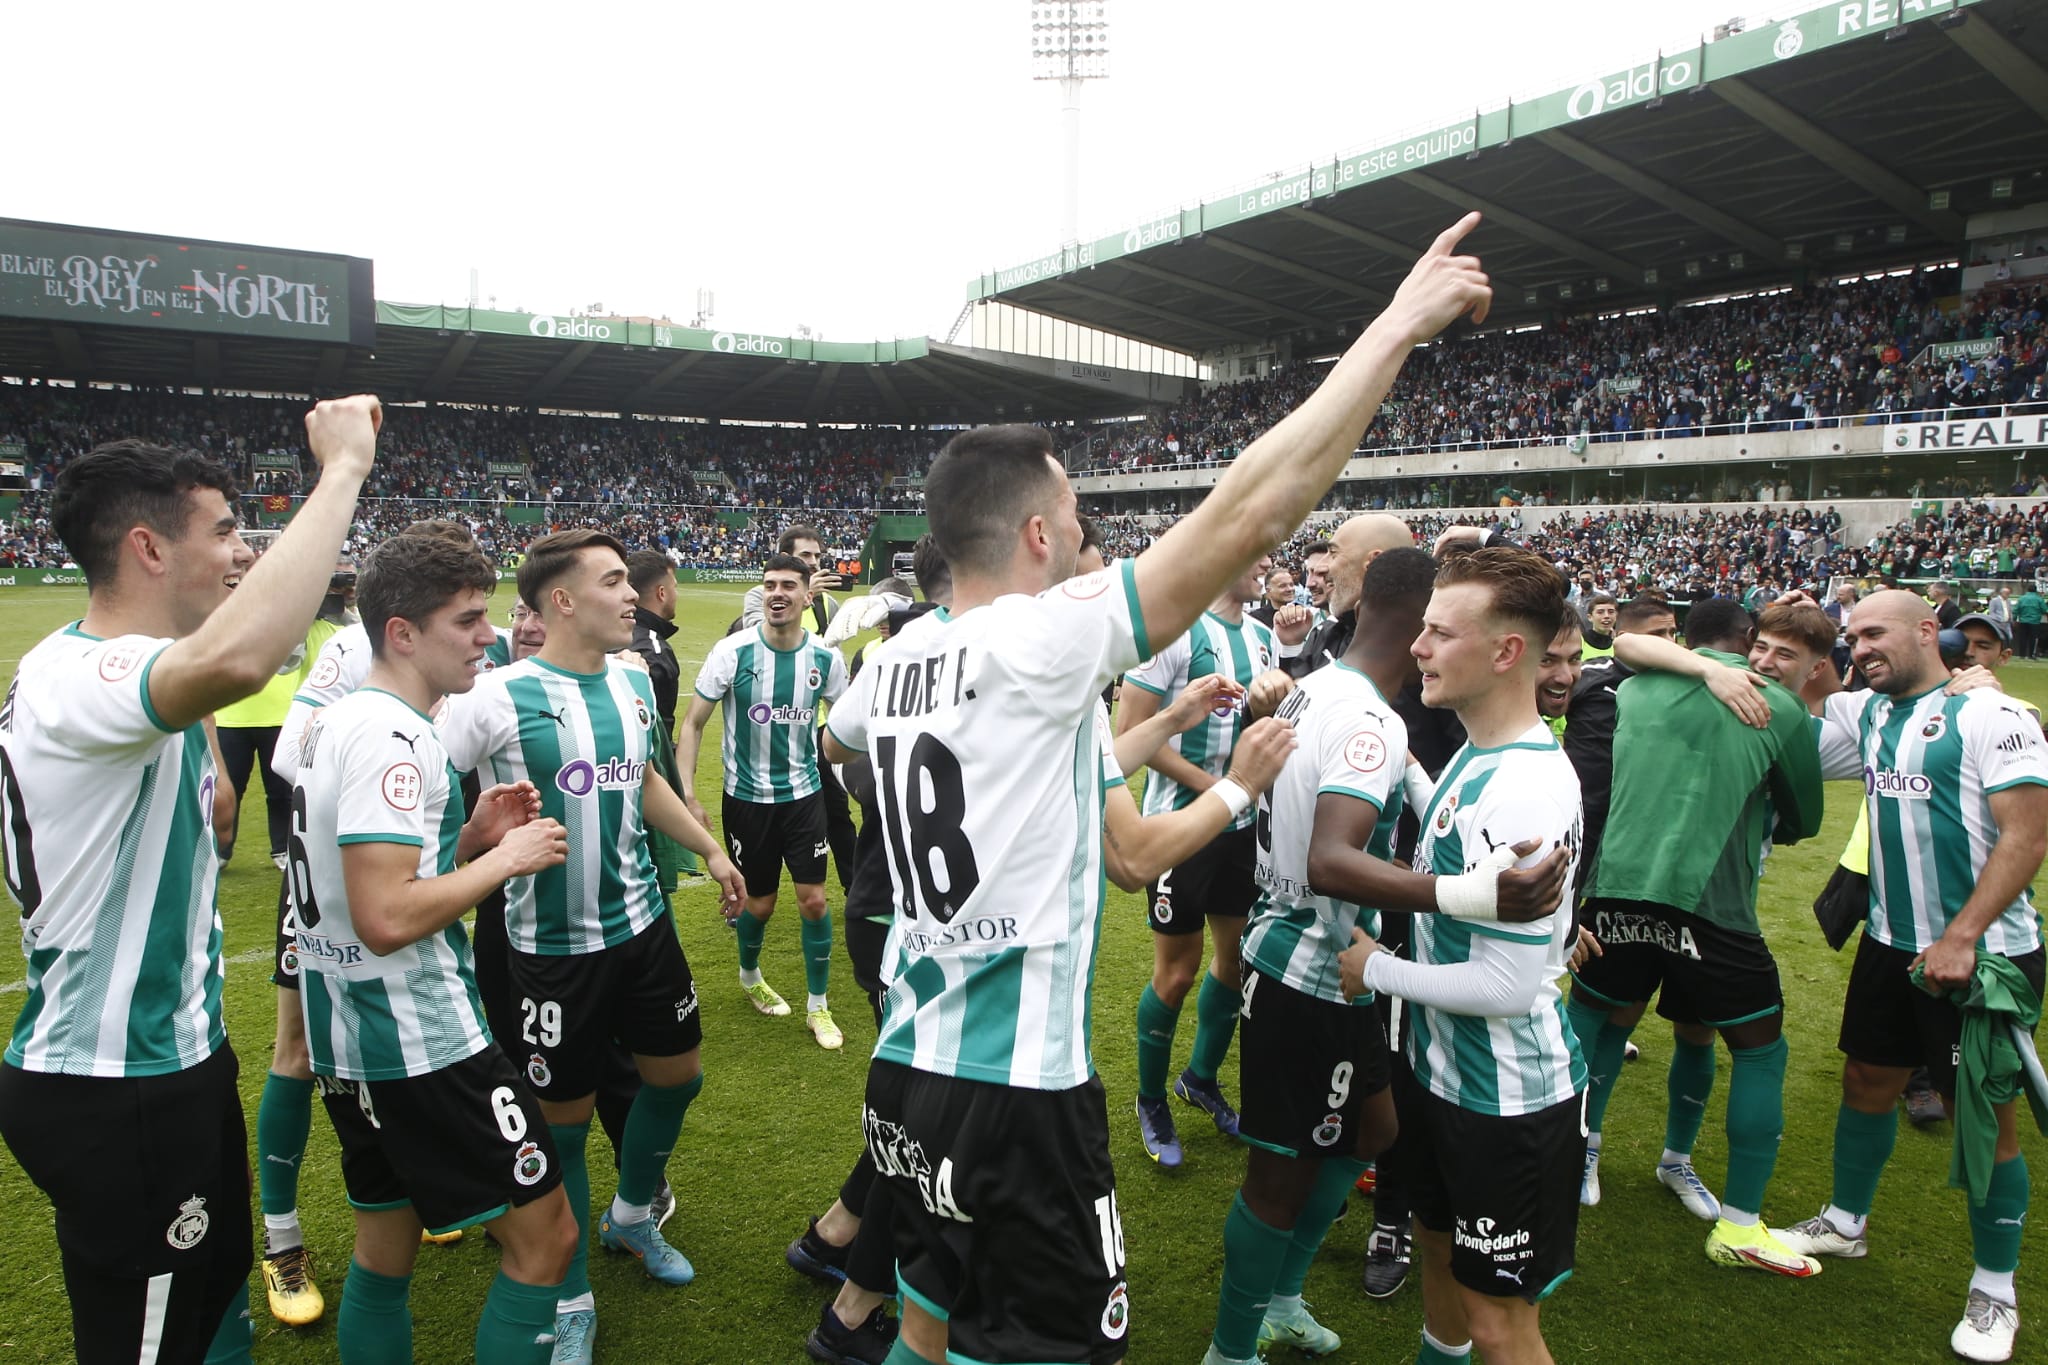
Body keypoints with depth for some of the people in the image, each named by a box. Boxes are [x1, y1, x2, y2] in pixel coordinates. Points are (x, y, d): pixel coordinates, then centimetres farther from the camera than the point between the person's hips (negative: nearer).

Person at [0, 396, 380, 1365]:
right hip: (113, 1091, -10)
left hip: (173, 1055, 10)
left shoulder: (112, 676, 8)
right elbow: (231, 661, -50)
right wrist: (342, 469, -41)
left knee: (217, 1285, 25)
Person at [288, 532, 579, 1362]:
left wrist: (471, 835, 6)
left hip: (351, 1037, 10)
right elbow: (387, 918, -28)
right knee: (545, 1235, 0)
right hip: (419, 1042, -10)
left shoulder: (340, 720, 11)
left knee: (385, 1245, 21)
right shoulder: (391, 736, -21)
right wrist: (507, 858, -16)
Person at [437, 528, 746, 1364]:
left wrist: (708, 850, 21)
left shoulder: (634, 683, 3)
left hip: (642, 921, 6)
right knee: (564, 1117, 7)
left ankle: (632, 1218, 47)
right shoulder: (497, 697, -18)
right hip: (554, 946, -6)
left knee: (678, 1074, 18)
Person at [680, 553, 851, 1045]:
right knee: (759, 903, 10)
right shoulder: (732, 651, -14)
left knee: (813, 899, -1)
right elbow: (693, 723, -8)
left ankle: (818, 1007, 18)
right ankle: (749, 975, 43)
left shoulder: (827, 658, -7)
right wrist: (687, 794, -14)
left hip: (803, 794, 2)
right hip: (746, 798, -1)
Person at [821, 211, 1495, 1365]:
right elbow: (1253, 512, -21)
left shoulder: (900, 656, 3)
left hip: (910, 1068, 8)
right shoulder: (1041, 641, -18)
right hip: (1020, 1096, -8)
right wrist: (1399, 325, -13)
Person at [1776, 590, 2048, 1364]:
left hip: (1982, 953, -6)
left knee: (1983, 1112, 5)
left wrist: (1960, 937, -22)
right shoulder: (1864, 716, 6)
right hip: (1892, 944, 6)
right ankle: (1846, 1223, 37)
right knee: (1868, 1081, 16)